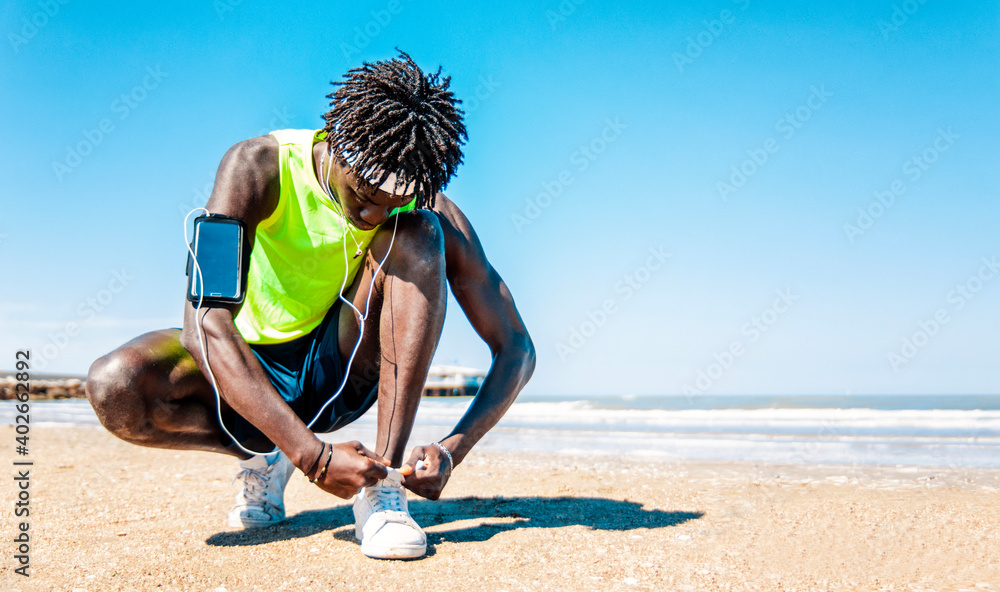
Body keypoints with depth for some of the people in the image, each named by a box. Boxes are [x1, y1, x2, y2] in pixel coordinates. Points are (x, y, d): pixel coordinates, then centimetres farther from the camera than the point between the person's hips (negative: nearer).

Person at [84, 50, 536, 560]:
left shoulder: (426, 208, -17)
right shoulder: (259, 167, -24)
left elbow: (516, 349, -13)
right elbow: (204, 324, -34)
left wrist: (454, 448, -29)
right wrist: (312, 455, -41)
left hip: (344, 372, 1)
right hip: (246, 371, -1)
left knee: (418, 236, -24)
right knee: (114, 387, -31)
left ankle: (384, 485, -26)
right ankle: (262, 456, -2)